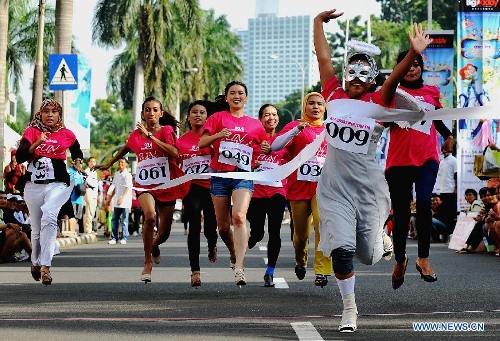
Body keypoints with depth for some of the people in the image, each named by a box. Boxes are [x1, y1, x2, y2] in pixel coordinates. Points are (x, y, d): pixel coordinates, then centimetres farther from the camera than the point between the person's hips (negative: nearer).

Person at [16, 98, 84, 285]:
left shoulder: (66, 134, 5)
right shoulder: (31, 132, 2)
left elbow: (77, 153, 25)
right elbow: (19, 157, -10)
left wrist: (78, 165, 6)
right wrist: (37, 143, -20)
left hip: (58, 184, -2)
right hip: (34, 185, 2)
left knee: (49, 216, -28)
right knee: (36, 228, 9)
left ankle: (45, 265, -29)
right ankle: (35, 263, 35)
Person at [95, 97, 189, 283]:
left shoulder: (167, 130, -3)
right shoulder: (136, 134, 6)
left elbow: (174, 152, -22)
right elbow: (125, 148, 28)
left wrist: (150, 136, -22)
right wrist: (109, 164, 41)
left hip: (166, 185, 0)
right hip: (145, 185, 0)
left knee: (164, 232, 6)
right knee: (150, 216, -30)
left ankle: (154, 246, 46)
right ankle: (148, 263, -16)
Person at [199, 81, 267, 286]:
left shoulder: (255, 125, 12)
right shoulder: (218, 118, 8)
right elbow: (202, 143, 0)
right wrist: (218, 135, -19)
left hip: (244, 175, -1)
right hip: (220, 175, 1)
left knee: (239, 216, -23)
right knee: (223, 225, 6)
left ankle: (239, 268, -30)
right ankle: (234, 252, 38)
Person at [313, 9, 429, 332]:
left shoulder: (378, 103, -4)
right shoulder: (335, 96, 1)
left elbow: (394, 79, -21)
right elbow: (324, 58, 4)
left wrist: (413, 53, -37)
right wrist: (319, 22, 4)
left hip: (369, 187, -1)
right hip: (335, 188, 1)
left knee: (369, 255, 9)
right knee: (341, 249, -12)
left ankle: (379, 233, 48)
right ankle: (349, 308, 9)